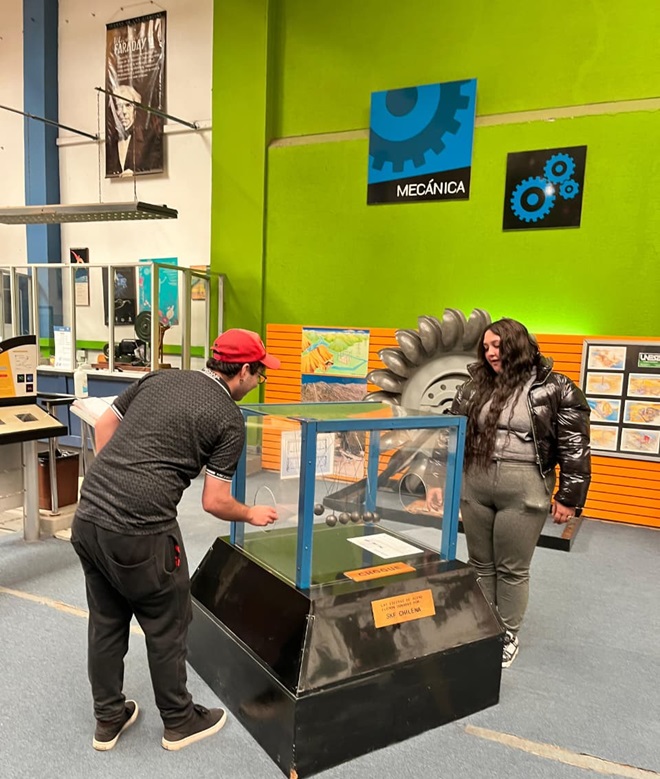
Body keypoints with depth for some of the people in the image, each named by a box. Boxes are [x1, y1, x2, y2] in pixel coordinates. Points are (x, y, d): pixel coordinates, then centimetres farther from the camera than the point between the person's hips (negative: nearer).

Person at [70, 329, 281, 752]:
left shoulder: (159, 379, 13)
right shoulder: (229, 418, -5)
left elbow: (104, 425, 17)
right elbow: (214, 502, -5)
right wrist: (251, 515, 14)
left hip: (88, 516, 7)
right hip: (141, 531, -7)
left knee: (106, 622, 22)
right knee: (167, 624, 15)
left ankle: (109, 719, 40)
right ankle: (180, 721, 35)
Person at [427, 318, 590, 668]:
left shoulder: (555, 388, -4)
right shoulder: (474, 388, 6)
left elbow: (575, 446, -3)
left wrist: (569, 496, -4)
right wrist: (436, 479, 4)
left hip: (524, 490, -4)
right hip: (474, 486, 4)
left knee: (512, 569, 8)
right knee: (480, 564, 15)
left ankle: (508, 636, 29)